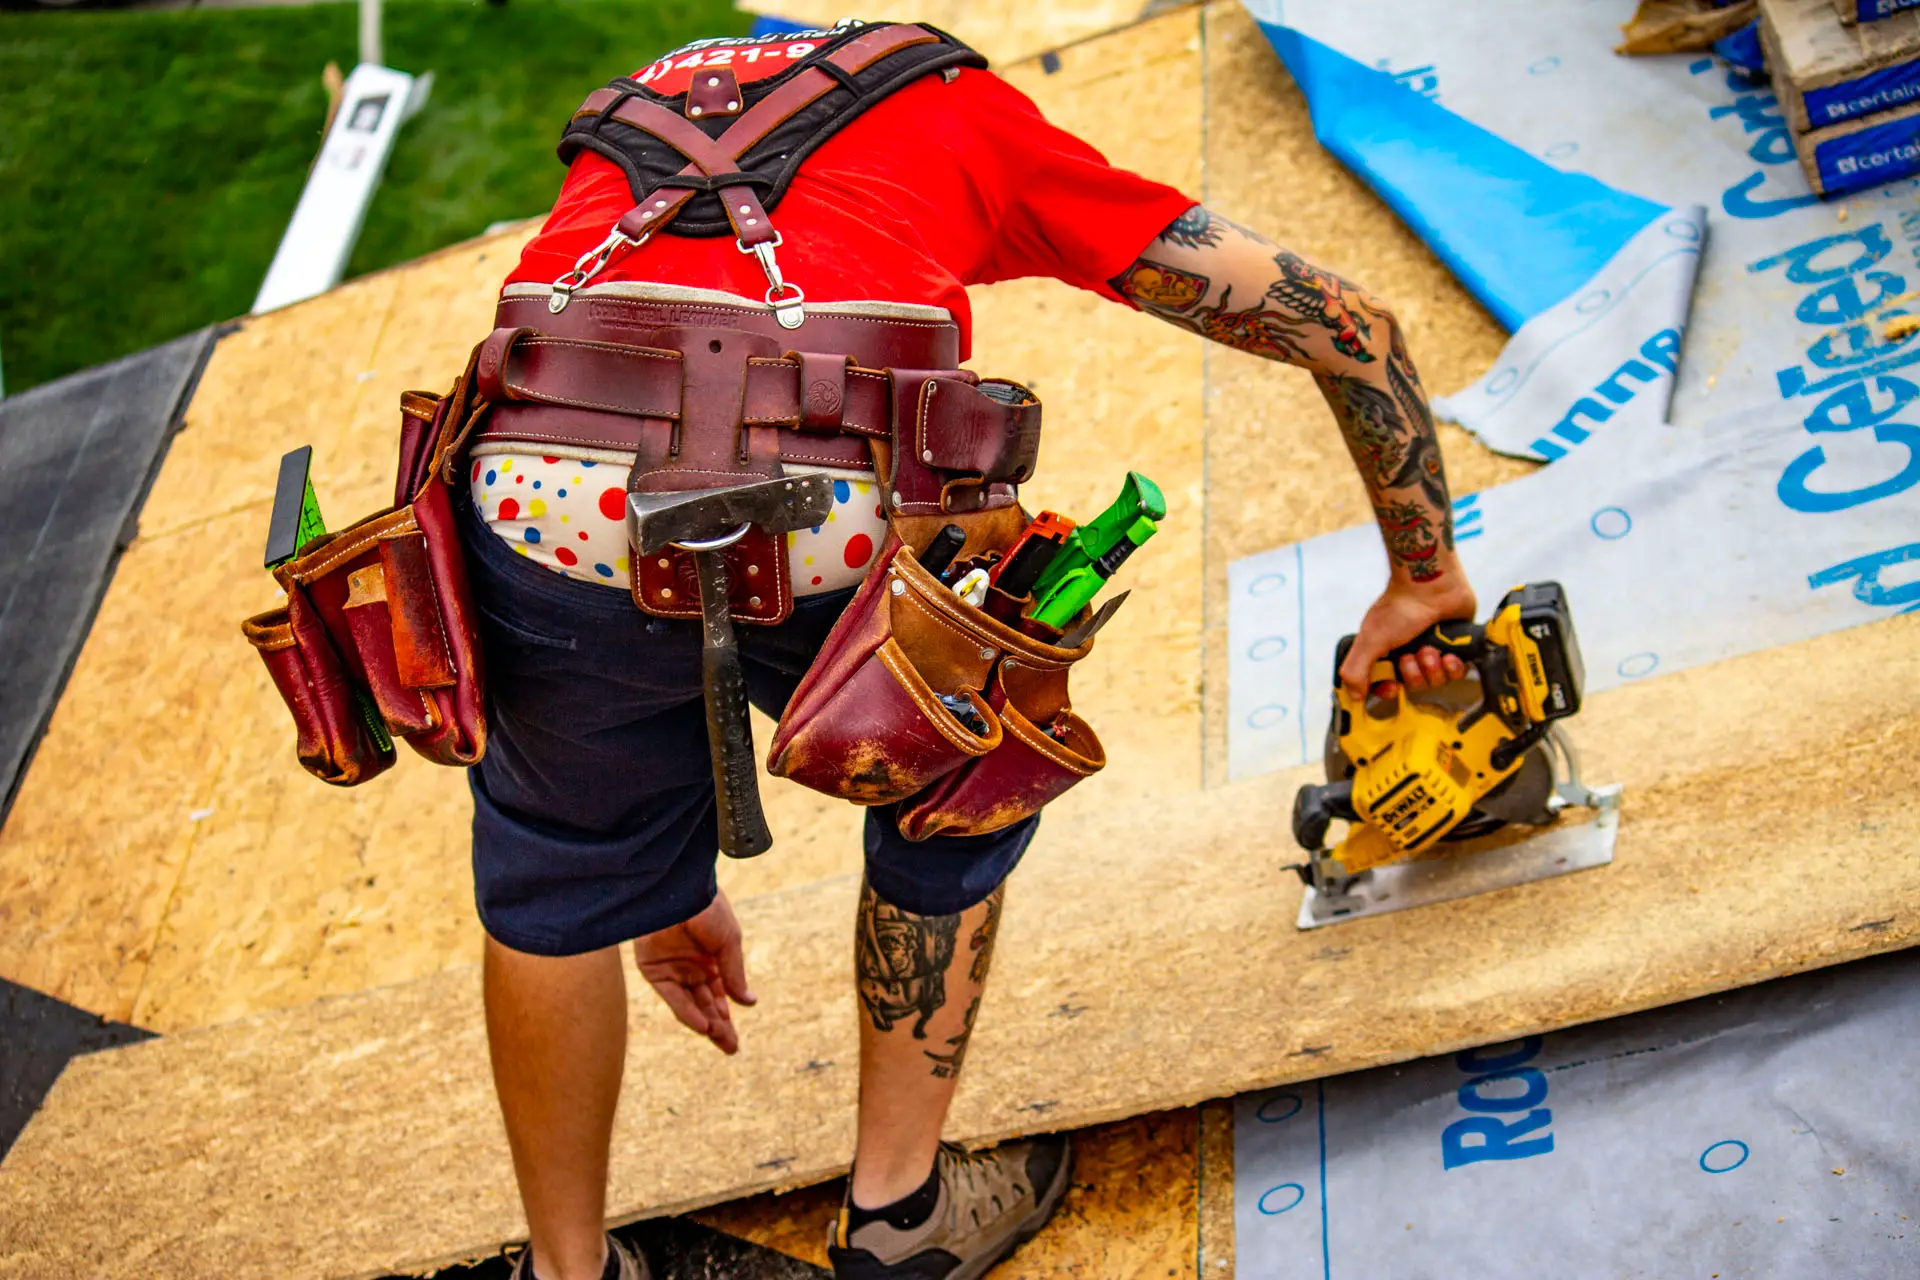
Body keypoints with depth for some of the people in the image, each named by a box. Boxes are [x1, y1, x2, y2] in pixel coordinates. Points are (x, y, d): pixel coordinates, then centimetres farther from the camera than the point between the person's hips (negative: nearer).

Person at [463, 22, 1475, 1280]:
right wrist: (1426, 578, 46)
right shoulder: (974, 114, 34)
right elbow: (1348, 320, 32)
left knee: (559, 869, 30)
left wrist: (666, 876, 47)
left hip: (551, 485, 3)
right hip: (837, 502, -2)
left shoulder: (620, 138, 40)